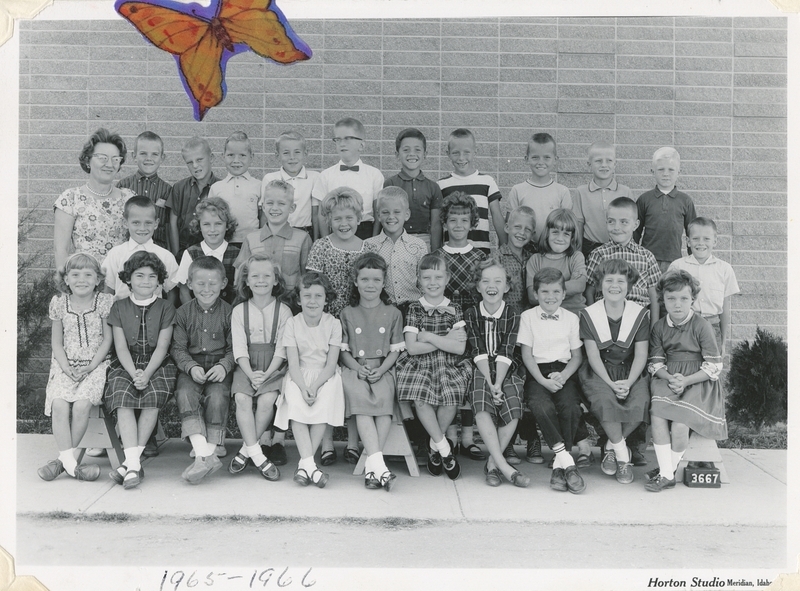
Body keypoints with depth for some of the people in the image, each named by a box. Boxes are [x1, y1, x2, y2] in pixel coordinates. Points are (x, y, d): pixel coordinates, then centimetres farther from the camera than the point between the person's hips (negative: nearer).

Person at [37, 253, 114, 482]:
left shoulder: (105, 302, 1)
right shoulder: (59, 304, 8)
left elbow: (107, 340, 1)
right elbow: (57, 343, 10)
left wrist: (90, 367, -9)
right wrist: (67, 368, -6)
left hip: (96, 365, -2)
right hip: (66, 366, 2)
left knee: (81, 405, -26)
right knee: (59, 404, -24)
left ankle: (63, 459, -13)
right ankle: (70, 462, -25)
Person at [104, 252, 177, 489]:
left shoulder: (165, 308, 7)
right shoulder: (119, 307, 10)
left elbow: (162, 347, -2)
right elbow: (121, 347, 1)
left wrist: (146, 374, -18)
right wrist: (134, 374, -17)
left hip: (157, 365, -1)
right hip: (126, 365, 1)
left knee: (153, 397, -31)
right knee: (122, 399, -29)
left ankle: (131, 460, -26)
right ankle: (134, 463, -36)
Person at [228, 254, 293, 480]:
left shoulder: (283, 311, 2)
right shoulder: (239, 311, 6)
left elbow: (281, 349, -4)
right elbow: (240, 348, -2)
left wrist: (266, 374, -16)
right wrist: (251, 374, -17)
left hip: (273, 367, -1)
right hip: (247, 366, 1)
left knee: (267, 400, -26)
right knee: (242, 398, -25)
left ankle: (245, 450, -9)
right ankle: (257, 455, -20)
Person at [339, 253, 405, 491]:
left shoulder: (393, 313, 13)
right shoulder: (347, 314, 14)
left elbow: (395, 350, 7)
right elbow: (343, 350, 9)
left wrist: (381, 370, -11)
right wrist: (358, 368, -10)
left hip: (383, 369, 0)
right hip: (355, 369, 0)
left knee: (385, 398, -32)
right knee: (361, 400, -31)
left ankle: (371, 466, -30)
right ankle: (378, 464, -37)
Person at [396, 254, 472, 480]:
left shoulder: (454, 309, 6)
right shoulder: (414, 309, 5)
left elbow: (459, 348, -5)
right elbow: (412, 348, -6)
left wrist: (429, 337, -9)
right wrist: (445, 340, -9)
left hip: (449, 366, 1)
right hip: (420, 365, 0)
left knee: (451, 399, -27)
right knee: (421, 399, -29)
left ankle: (434, 445, 1)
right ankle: (444, 448, -10)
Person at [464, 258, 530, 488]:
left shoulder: (513, 313, 3)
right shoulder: (471, 314, 3)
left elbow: (506, 353, -7)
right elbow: (478, 352, -6)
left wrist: (498, 384, -19)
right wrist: (490, 383, -18)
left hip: (506, 371, 1)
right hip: (481, 371, 0)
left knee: (513, 408, -27)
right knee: (482, 408, -29)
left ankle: (492, 462, -12)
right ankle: (505, 467, -27)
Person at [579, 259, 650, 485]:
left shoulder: (640, 314, 1)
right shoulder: (588, 314, -1)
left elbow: (641, 354, -3)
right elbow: (593, 355, -6)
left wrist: (628, 383, -19)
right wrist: (611, 384, -20)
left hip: (631, 372, 1)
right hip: (599, 372, -1)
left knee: (640, 402, -28)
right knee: (605, 399, -33)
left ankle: (611, 447, -3)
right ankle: (622, 454, -13)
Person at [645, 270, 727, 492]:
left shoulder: (701, 326, -5)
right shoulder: (659, 327, 7)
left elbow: (714, 366, -7)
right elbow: (656, 362, 5)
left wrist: (685, 381, -17)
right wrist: (670, 378, -16)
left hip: (697, 381, -3)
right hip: (668, 379, 4)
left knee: (680, 424, -25)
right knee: (656, 415, -24)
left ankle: (668, 469, -1)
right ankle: (666, 473, -17)